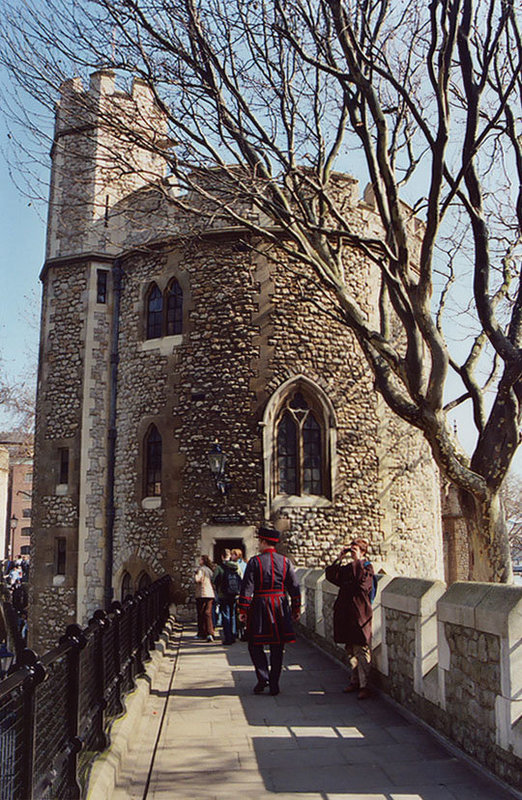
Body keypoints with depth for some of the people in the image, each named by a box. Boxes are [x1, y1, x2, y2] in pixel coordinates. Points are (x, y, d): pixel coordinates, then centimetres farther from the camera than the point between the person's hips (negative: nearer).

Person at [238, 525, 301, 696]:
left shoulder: (255, 561, -7)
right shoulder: (285, 561, 3)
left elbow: (247, 588, -9)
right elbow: (295, 587, 5)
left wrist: (243, 610, -5)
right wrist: (296, 609, 12)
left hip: (260, 606, -3)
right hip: (280, 606, 3)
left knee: (255, 646, 10)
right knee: (277, 647, 9)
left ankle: (263, 678, -3)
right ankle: (274, 685, 10)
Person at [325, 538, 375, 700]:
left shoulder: (367, 567, -4)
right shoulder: (347, 568, 15)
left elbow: (363, 581, -23)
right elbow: (330, 575, 7)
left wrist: (358, 561, -20)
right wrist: (339, 558, 2)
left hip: (360, 615, -7)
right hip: (346, 614, 7)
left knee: (361, 650, -7)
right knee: (351, 650, 13)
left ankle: (364, 685, -3)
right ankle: (355, 681, 23)